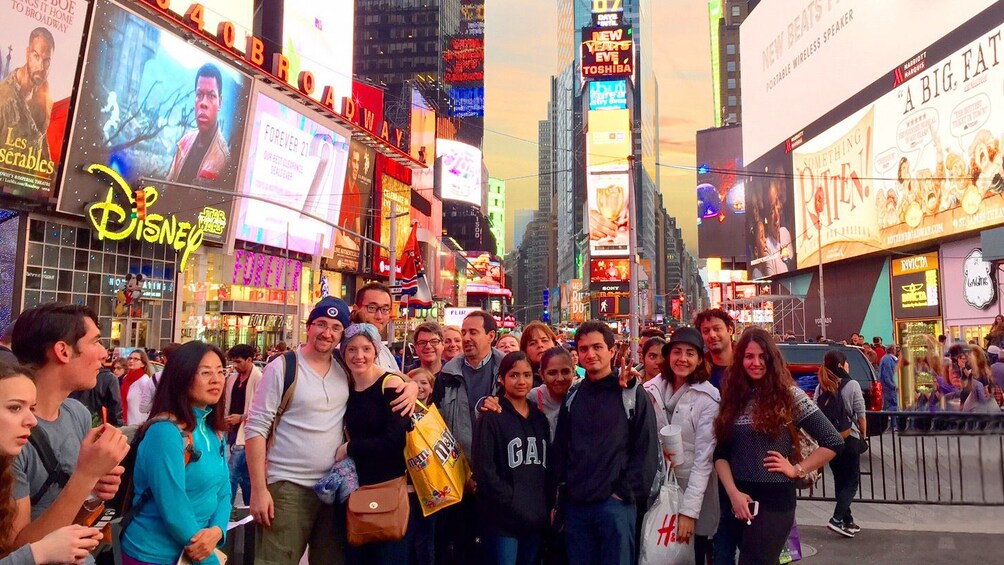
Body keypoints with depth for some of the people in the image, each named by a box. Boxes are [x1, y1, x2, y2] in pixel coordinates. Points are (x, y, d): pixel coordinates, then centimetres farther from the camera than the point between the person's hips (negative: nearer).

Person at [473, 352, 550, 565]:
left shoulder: (540, 419, 14)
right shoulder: (491, 418, -5)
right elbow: (484, 469, -12)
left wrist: (547, 507, 7)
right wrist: (512, 501, -15)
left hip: (536, 518, 6)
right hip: (502, 519, -6)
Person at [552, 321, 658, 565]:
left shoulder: (633, 394, -2)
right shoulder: (572, 398, 11)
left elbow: (647, 450, -6)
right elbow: (560, 449, 13)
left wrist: (626, 494, -11)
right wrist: (561, 489, 4)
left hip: (616, 503, -4)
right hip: (576, 503, 4)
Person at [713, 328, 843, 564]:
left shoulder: (789, 396, -5)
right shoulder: (732, 396, 4)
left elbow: (833, 441, -5)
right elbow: (720, 454, 3)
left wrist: (797, 470, -6)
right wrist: (733, 493, -9)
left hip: (774, 500, -4)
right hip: (735, 499, 4)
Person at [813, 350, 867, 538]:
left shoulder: (820, 387, 3)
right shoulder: (852, 385, -9)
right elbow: (860, 415, -6)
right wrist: (863, 435, 7)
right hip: (849, 439, -5)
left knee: (840, 481, 16)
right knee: (851, 481, 5)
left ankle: (847, 521, 23)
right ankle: (837, 520, -8)